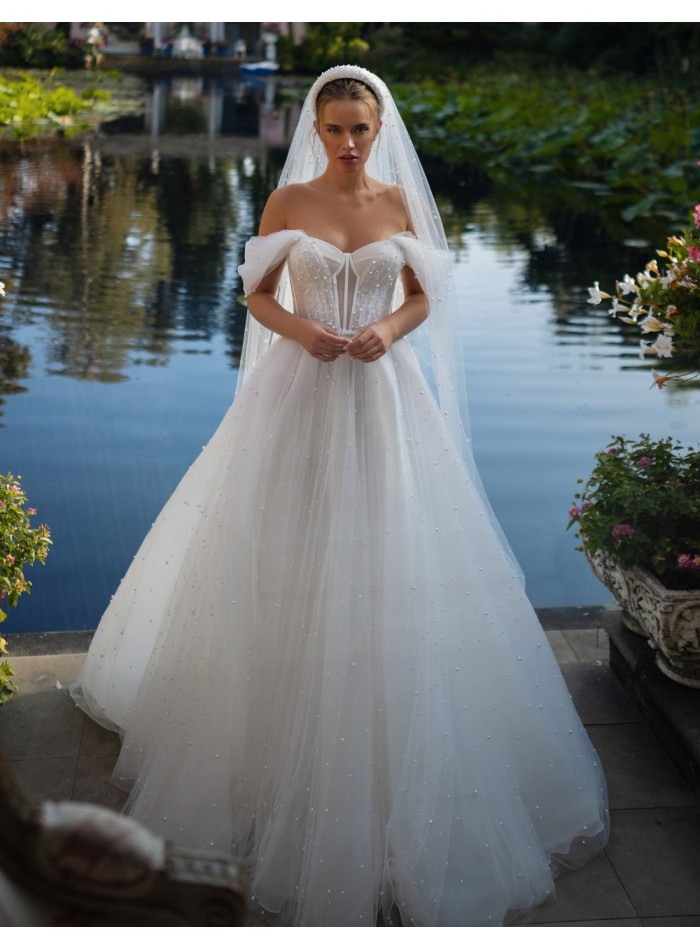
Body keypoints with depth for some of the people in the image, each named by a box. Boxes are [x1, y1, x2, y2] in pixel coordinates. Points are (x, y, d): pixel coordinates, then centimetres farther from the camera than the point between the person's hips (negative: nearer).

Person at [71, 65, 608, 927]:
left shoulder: (403, 200, 6)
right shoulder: (287, 200, 3)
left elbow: (424, 298, 9)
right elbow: (258, 295, 5)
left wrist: (390, 329, -12)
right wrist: (300, 328, -15)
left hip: (384, 394, 1)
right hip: (301, 392, -1)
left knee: (388, 563, 2)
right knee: (290, 563, 3)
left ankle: (393, 769, 21)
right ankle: (280, 746, 21)